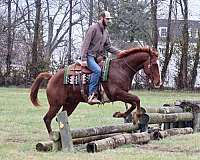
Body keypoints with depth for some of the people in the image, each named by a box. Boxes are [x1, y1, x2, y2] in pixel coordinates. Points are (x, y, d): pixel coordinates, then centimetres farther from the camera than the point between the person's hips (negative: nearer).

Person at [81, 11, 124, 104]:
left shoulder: (106, 32, 17)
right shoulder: (93, 28, -8)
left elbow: (108, 47, 18)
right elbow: (85, 44, -12)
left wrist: (119, 52, 2)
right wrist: (83, 59, -19)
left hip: (98, 57, 9)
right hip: (89, 56, -9)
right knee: (97, 70, -31)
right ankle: (91, 95, -32)